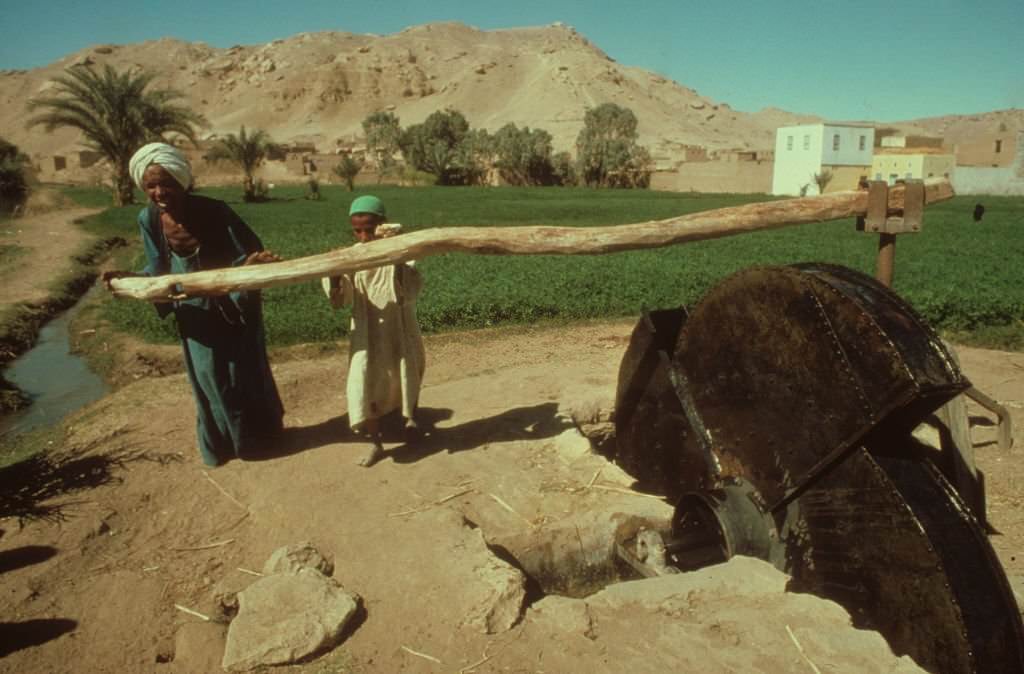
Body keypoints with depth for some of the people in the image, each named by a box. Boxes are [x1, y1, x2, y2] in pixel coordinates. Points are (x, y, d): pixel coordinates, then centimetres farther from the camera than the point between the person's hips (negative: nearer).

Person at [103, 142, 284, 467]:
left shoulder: (214, 211, -23)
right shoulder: (149, 219, -11)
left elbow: (248, 253, -19)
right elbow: (159, 270, 0)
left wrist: (257, 261, -42)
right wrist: (129, 278, -16)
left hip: (234, 305, -3)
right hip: (195, 312, 3)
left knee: (245, 371, 13)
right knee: (209, 378, 14)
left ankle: (259, 434, 36)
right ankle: (221, 443, 35)